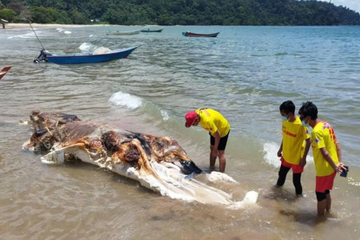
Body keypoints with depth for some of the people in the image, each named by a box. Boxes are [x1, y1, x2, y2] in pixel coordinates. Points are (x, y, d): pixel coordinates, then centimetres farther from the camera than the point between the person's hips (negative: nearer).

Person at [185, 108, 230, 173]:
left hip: (223, 130, -9)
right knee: (212, 148, 19)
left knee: (220, 153, -8)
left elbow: (217, 135, -32)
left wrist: (215, 149, -20)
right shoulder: (196, 113, -18)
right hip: (214, 129, 9)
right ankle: (211, 169, 34)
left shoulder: (207, 121, -42)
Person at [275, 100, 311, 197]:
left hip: (297, 158, -6)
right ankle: (279, 185, 55)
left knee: (296, 180, 6)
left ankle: (299, 194, 33)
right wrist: (280, 149, 17)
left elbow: (308, 141, -19)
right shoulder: (285, 121, -7)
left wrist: (304, 158, -17)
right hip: (286, 156, 7)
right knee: (282, 173, 26)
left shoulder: (300, 125, -28)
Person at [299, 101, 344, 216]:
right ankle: (328, 211, 40)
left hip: (324, 169, -8)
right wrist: (339, 162, 5)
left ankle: (320, 216, 25)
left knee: (320, 193, 10)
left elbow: (325, 153, -26)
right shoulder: (326, 125, 3)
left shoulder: (316, 131, -25)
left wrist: (335, 167, -16)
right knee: (326, 191, 24)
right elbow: (337, 144, 6)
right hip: (331, 167, 8)